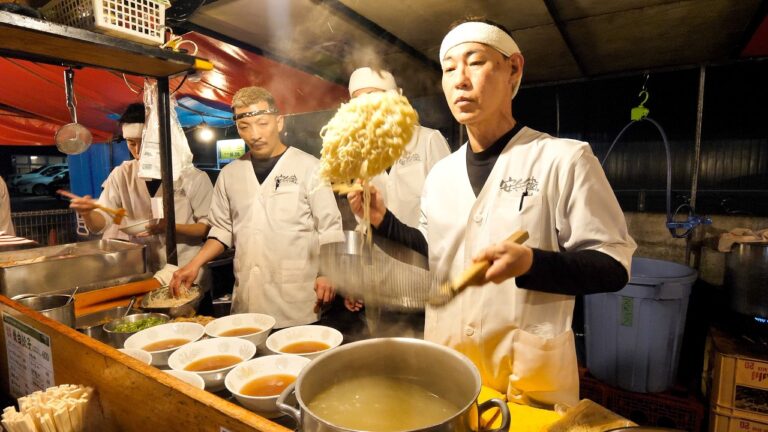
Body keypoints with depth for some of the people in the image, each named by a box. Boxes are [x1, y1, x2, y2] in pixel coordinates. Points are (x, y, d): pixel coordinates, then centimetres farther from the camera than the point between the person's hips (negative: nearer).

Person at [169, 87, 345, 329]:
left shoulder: (309, 168, -5)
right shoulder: (229, 174, 8)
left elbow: (330, 230, -5)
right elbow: (223, 229, 16)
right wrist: (196, 264, 3)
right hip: (247, 299, 4)